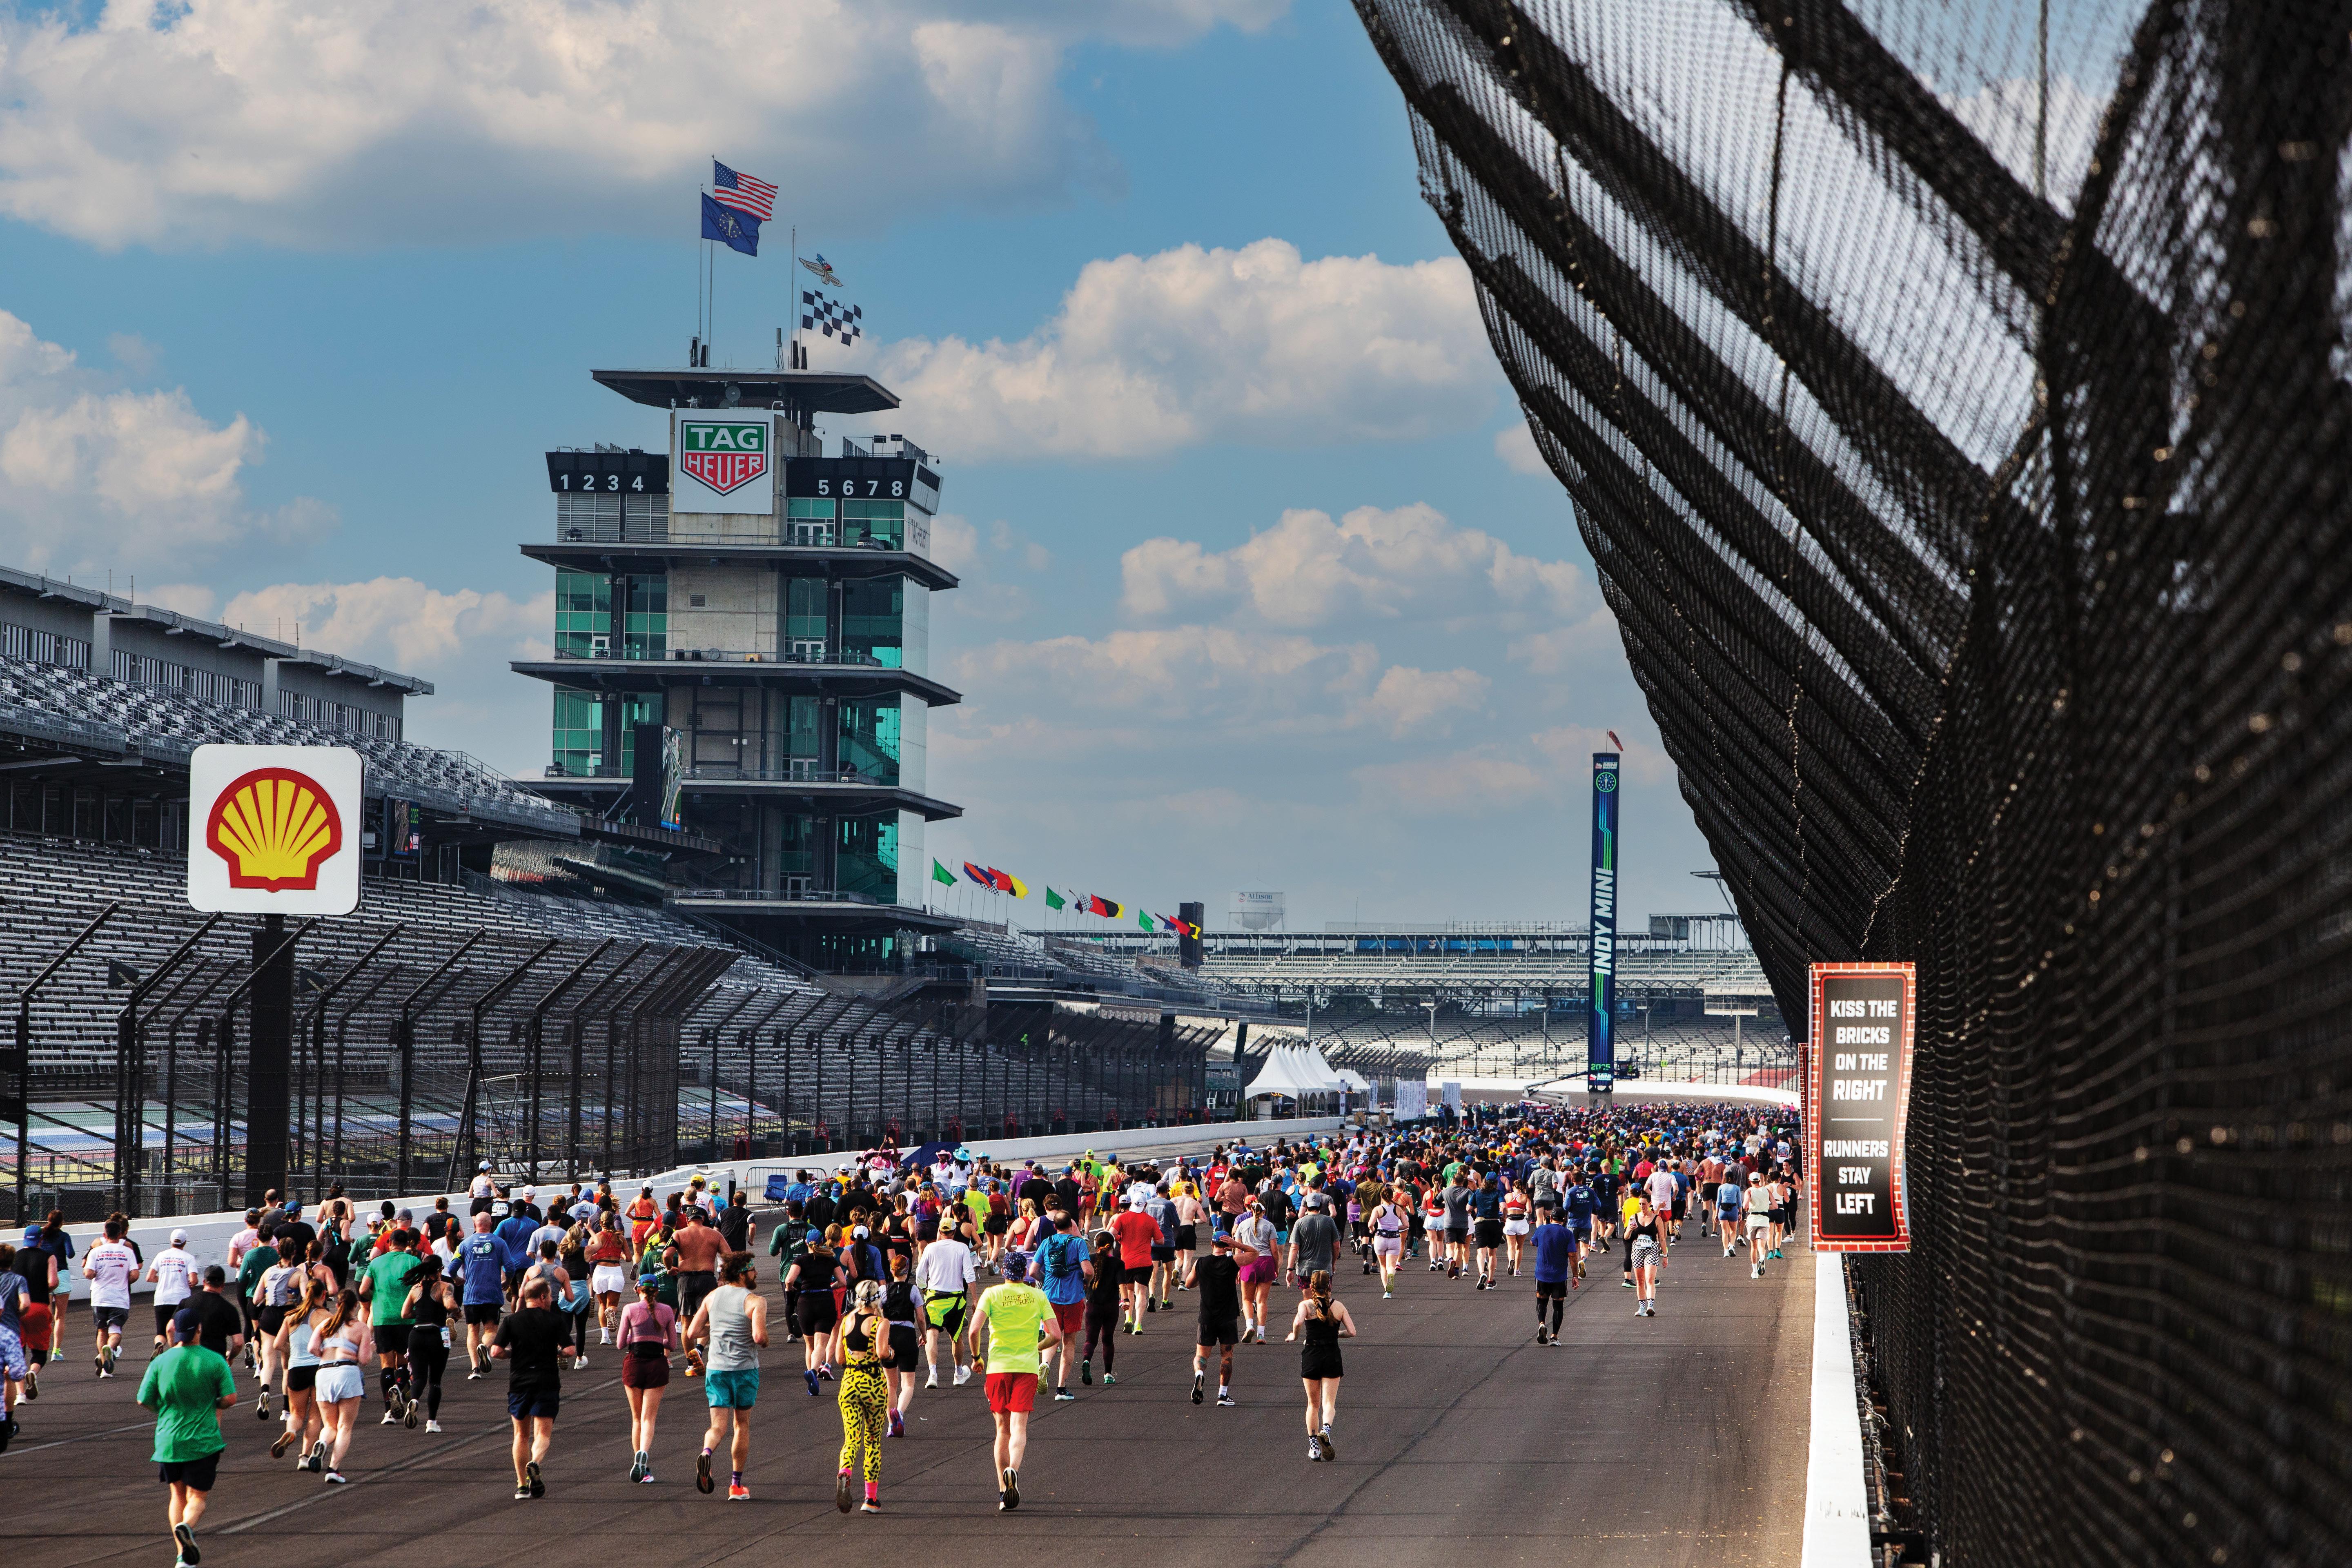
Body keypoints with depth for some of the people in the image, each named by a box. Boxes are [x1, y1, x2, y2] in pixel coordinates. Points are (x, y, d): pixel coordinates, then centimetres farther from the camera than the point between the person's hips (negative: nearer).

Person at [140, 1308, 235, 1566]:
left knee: (178, 1493, 17)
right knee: (197, 1496, 6)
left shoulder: (160, 1362, -3)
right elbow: (230, 1398, -8)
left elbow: (144, 1401, -1)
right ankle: (187, 1525, -27)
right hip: (203, 1440, -2)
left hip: (169, 1440, 2)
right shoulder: (215, 1361, -6)